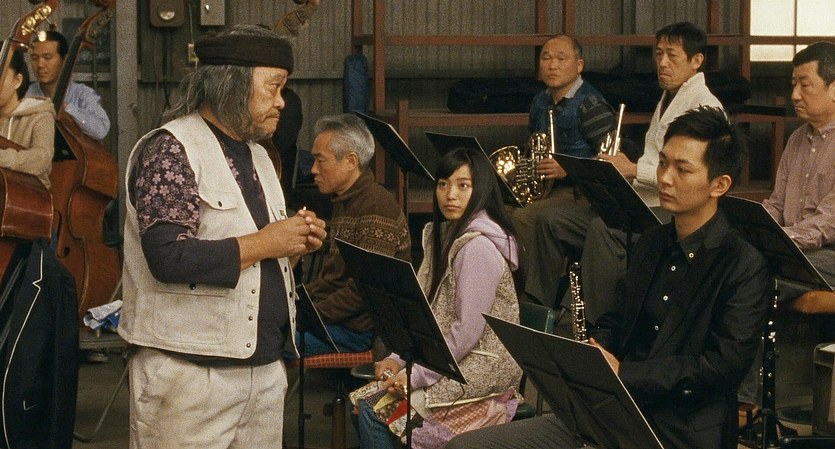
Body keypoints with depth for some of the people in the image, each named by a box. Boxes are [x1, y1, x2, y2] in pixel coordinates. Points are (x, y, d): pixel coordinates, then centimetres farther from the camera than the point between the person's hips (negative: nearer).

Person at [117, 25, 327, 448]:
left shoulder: (256, 155, 17)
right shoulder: (169, 150, -11)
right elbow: (168, 258, -22)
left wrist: (294, 244, 3)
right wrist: (261, 244, -16)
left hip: (266, 365, 8)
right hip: (191, 374, -8)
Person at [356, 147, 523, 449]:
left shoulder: (478, 246, -19)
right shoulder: (443, 234, 12)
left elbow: (467, 331, -22)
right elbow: (425, 311, 14)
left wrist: (416, 376, -17)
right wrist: (397, 359, 2)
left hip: (482, 368, -9)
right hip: (450, 361, 9)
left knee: (377, 411, -16)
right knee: (366, 398, -4)